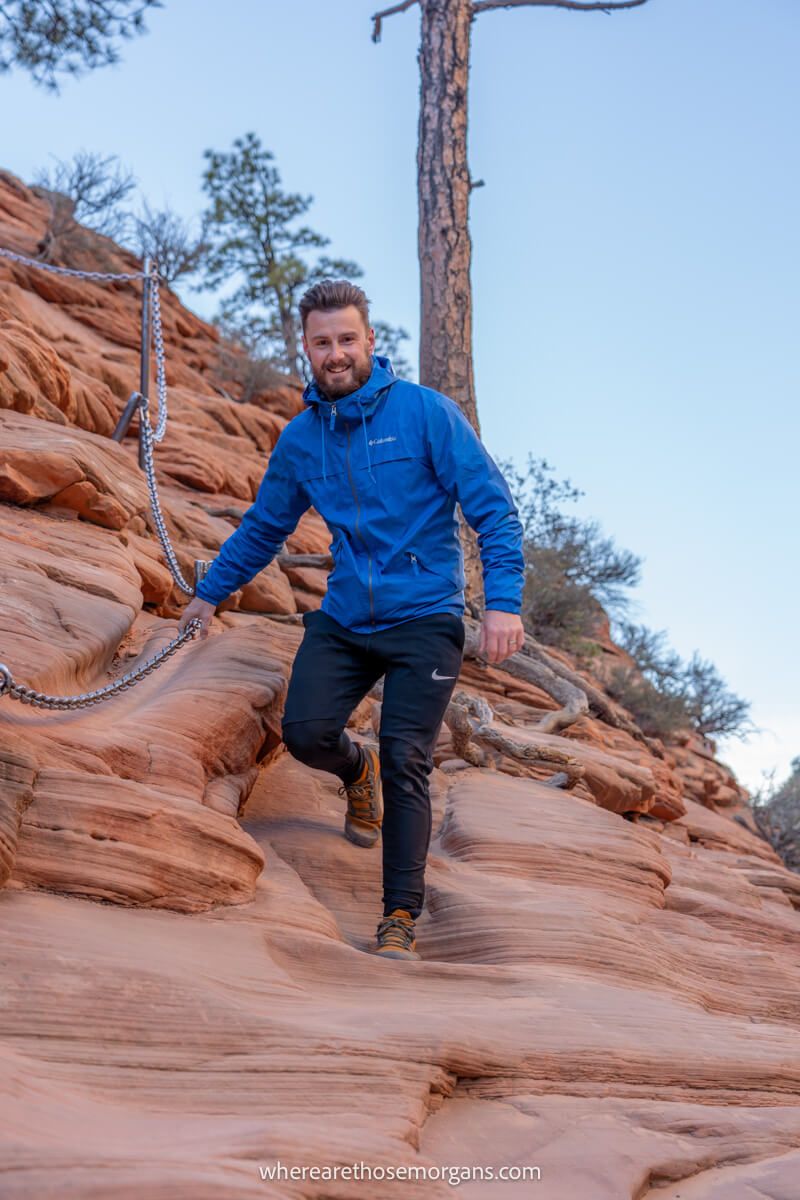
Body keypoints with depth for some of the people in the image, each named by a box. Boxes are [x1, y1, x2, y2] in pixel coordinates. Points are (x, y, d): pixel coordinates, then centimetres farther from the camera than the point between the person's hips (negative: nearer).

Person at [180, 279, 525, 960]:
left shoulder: (425, 412, -7)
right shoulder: (301, 438, 7)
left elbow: (494, 508, -9)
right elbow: (264, 526, 23)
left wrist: (503, 603, -19)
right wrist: (211, 593, 29)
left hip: (424, 619, -4)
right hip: (344, 618, 4)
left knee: (405, 762, -12)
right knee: (306, 733, -14)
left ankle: (402, 917, 2)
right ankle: (357, 771, 25)